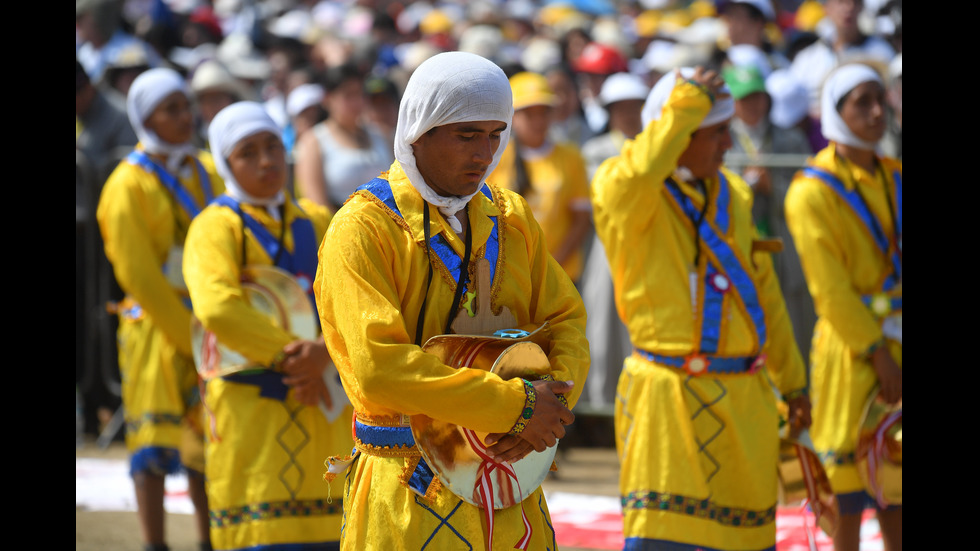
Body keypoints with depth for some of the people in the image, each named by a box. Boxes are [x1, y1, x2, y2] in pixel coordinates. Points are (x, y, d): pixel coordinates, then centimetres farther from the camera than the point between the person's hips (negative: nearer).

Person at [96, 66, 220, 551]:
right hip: (155, 327, -5)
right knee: (155, 441, -7)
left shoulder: (208, 173, 10)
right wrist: (190, 337, -13)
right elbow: (139, 276, -11)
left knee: (208, 442, 9)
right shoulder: (129, 185, -8)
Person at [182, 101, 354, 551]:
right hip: (251, 403, -5)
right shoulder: (216, 227, -3)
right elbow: (219, 310, -20)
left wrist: (324, 351, -17)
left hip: (323, 400, 5)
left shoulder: (317, 223, 14)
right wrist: (288, 354, -19)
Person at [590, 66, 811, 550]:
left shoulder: (732, 193, 14)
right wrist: (687, 104, -25)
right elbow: (640, 171, -36)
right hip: (670, 396, -7)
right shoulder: (626, 192, -8)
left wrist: (791, 380, 23)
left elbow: (763, 289, 21)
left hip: (745, 399, 7)